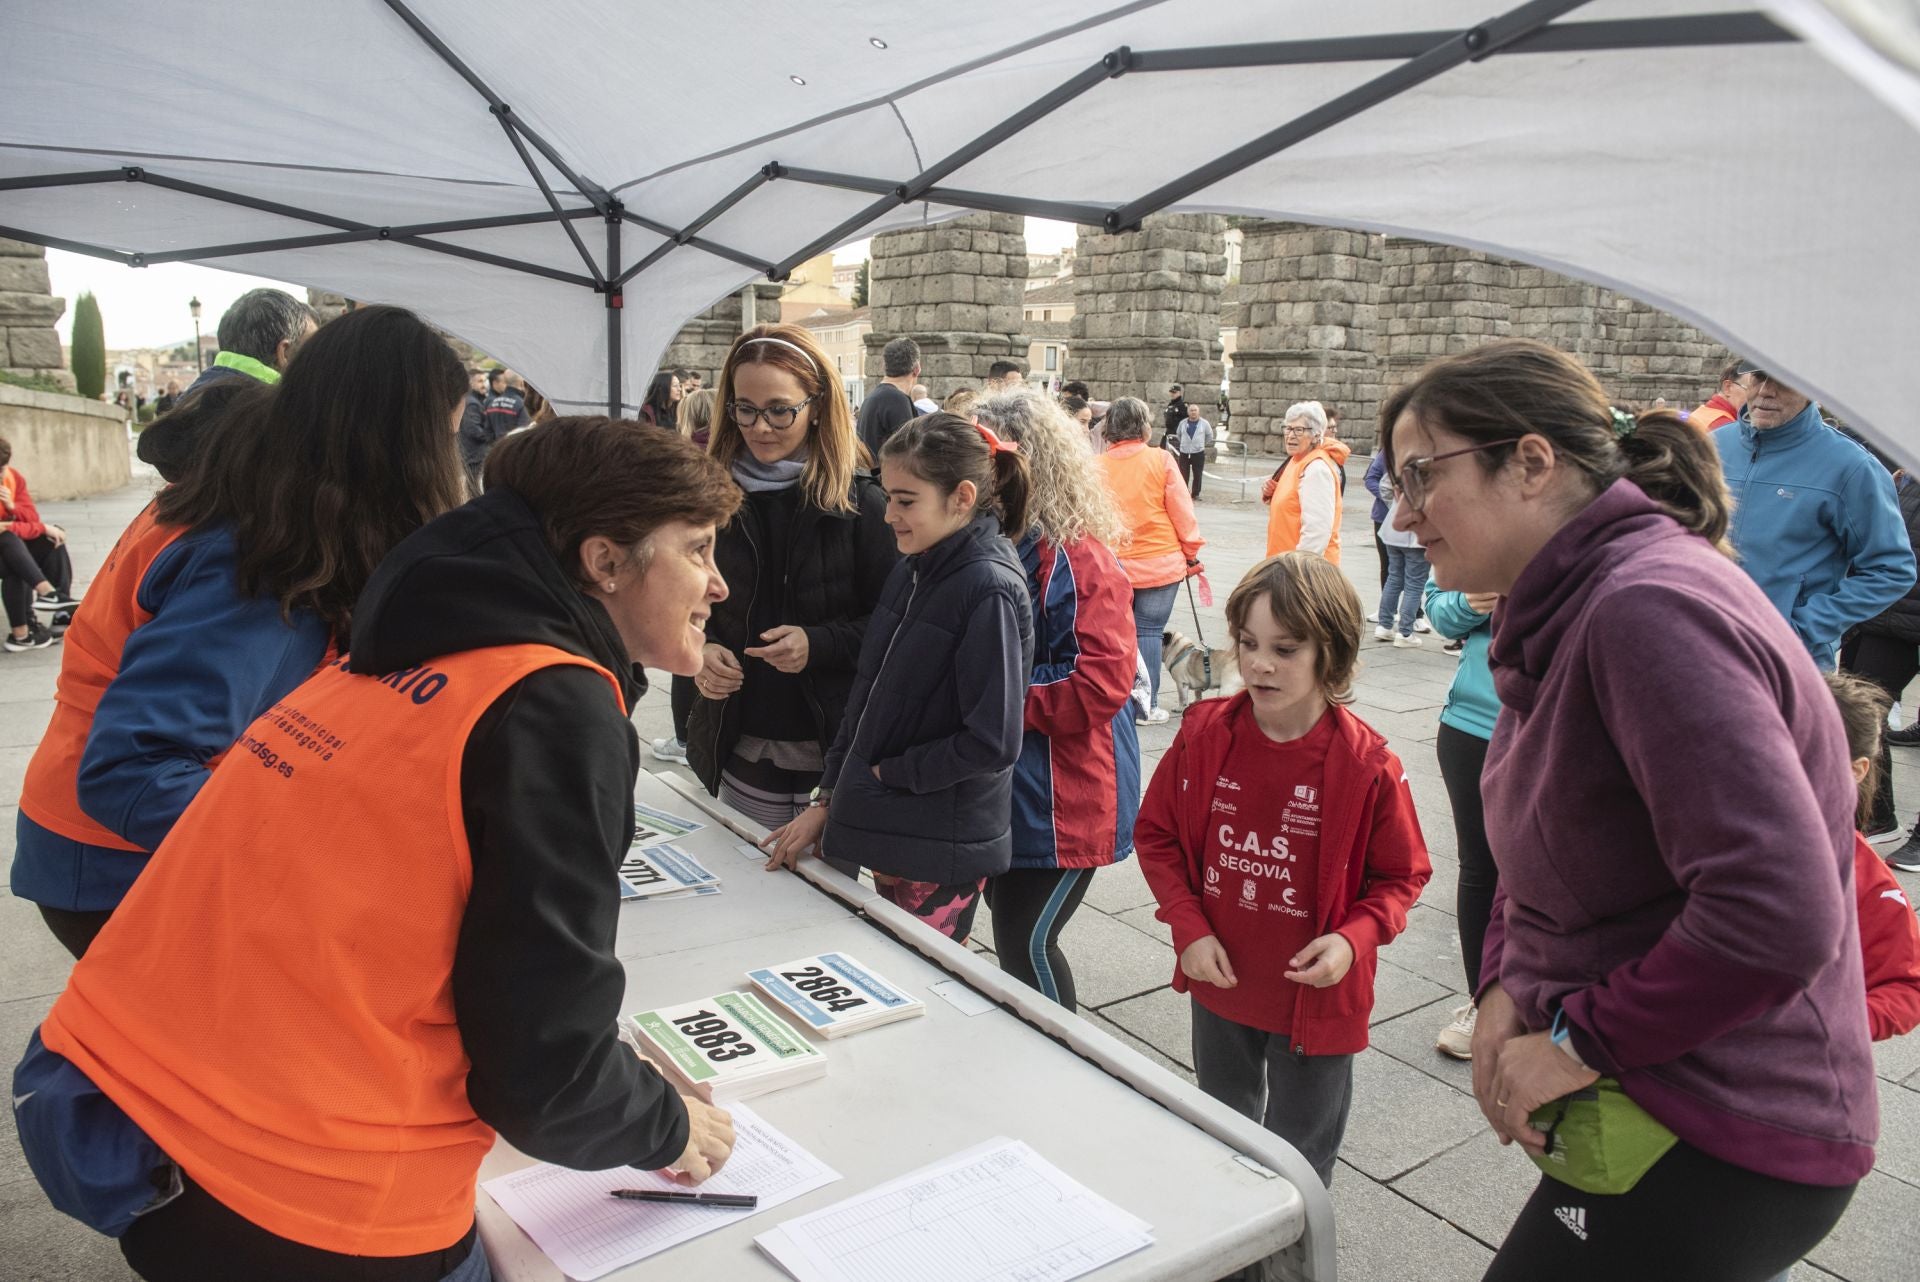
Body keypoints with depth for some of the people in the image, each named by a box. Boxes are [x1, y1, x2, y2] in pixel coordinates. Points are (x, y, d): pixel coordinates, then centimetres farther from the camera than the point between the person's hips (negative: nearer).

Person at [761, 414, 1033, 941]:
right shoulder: (911, 572, 7)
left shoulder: (989, 590, -17)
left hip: (941, 856, -7)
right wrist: (826, 801, 9)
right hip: (890, 836, 7)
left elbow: (992, 740, -21)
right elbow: (867, 697, 12)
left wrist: (886, 773, -11)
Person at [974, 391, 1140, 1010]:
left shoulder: (1079, 559, -17)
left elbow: (1101, 686, -24)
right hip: (999, 788, 8)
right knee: (1010, 929, 19)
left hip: (1062, 798, -8)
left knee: (1026, 946, 1)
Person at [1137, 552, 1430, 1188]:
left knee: (1299, 1165, 15)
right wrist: (1190, 927, -11)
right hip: (1219, 987, 4)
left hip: (1315, 999, -3)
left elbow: (1401, 875, -6)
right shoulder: (1204, 735, -11)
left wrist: (1353, 939, -23)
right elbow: (1156, 834, 0)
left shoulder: (1367, 766, -18)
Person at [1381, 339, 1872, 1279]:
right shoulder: (1567, 610, 7)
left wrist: (1581, 1039, -20)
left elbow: (1775, 913, -32)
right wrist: (1504, 991, 0)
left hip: (1716, 1153, -9)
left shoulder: (1650, 609, -26)